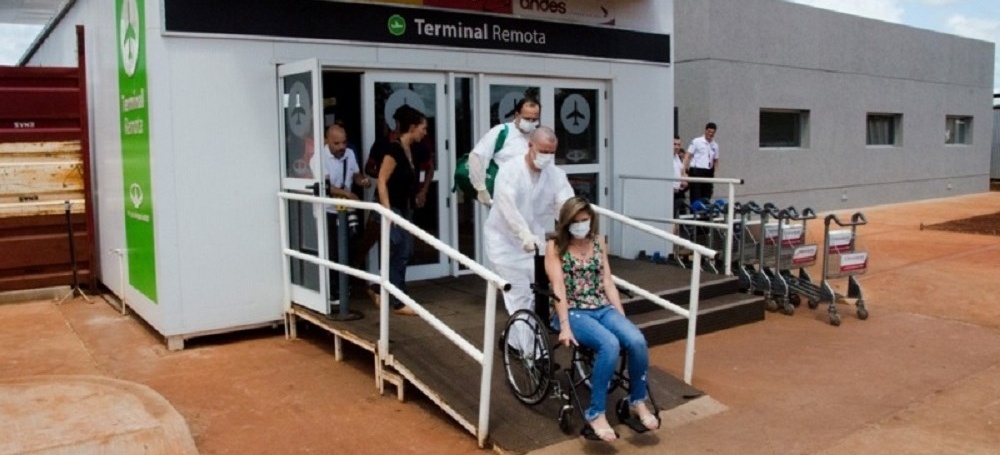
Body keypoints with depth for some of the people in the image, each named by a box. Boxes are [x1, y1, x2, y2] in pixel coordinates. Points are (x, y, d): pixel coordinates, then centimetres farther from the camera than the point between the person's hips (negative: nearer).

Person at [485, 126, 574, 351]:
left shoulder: (556, 175, -6)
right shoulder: (510, 170, -17)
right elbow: (507, 206, -32)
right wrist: (525, 234, -47)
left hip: (535, 243, 5)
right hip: (505, 241, -5)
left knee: (537, 294, 7)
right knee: (520, 296, -7)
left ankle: (515, 341, 27)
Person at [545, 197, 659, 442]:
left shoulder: (598, 242, 12)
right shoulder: (555, 247, -2)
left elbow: (607, 282, 10)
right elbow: (558, 288, -12)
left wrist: (622, 317, 1)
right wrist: (565, 327, -21)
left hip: (603, 308, 5)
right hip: (573, 311, -4)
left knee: (637, 341, -24)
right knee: (610, 344, -33)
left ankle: (638, 401, -1)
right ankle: (596, 413, -21)